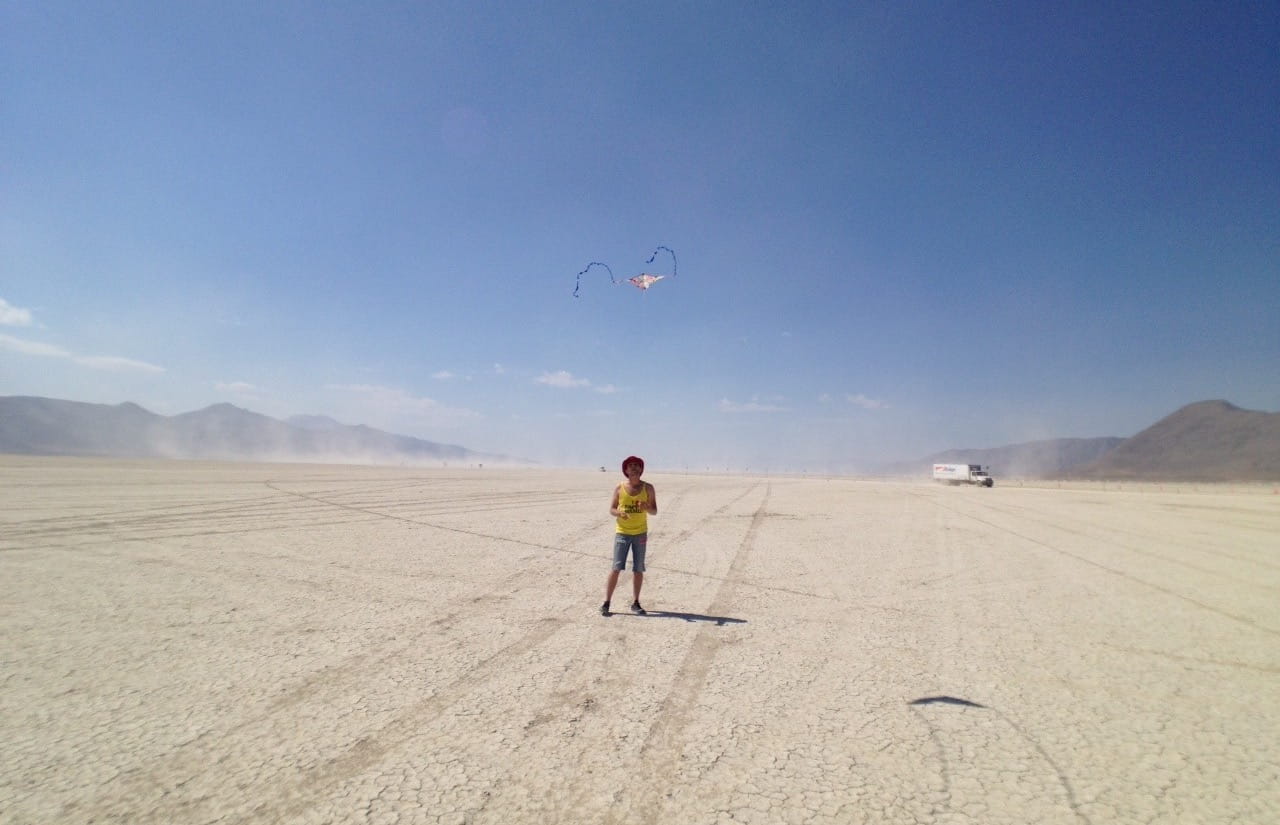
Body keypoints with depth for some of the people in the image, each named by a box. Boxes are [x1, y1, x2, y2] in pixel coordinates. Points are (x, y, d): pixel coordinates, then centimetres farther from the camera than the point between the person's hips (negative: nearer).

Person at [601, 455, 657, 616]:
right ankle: (606, 603, 2)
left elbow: (654, 511, 2)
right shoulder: (619, 488, -2)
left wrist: (646, 507, -21)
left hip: (640, 533, 1)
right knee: (616, 568, -5)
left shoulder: (648, 488, 0)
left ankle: (635, 603, 18)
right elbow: (611, 510, 3)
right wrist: (619, 513, -20)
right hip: (622, 533, -1)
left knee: (638, 569, 6)